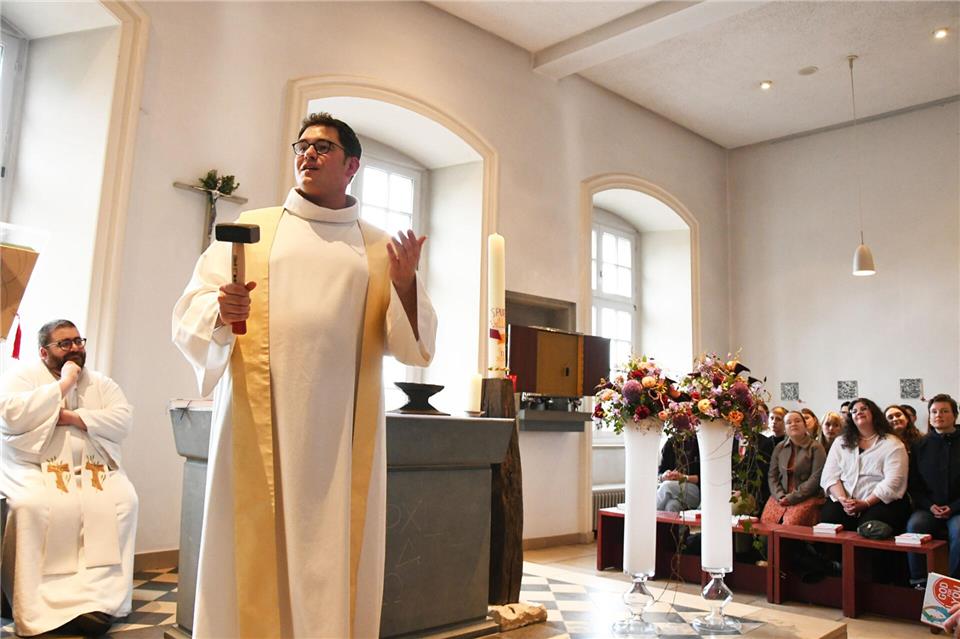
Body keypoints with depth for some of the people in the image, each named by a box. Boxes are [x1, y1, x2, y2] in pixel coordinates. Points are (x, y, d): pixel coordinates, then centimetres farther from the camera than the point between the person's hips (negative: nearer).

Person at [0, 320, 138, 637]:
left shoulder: (101, 383, 14)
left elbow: (123, 420, -1)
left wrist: (74, 417, -12)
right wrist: (63, 385, -12)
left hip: (93, 471, 3)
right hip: (34, 468, -2)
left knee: (123, 501, -27)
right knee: (34, 506, -35)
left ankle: (99, 598, -26)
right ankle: (43, 606, -28)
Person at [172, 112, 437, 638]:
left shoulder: (378, 249, 13)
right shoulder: (250, 229, 12)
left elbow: (410, 343, 7)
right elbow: (189, 313, 5)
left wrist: (405, 285, -11)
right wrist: (219, 310, -17)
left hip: (342, 429, 1)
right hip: (259, 421, 0)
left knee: (334, 557, 2)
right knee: (254, 551, 0)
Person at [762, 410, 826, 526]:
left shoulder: (816, 447, 1)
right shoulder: (779, 447, 15)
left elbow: (816, 478, -8)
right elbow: (772, 475, 11)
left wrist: (793, 497, -12)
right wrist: (780, 496, -6)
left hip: (807, 498, -4)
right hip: (780, 498, 4)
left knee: (790, 524, -28)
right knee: (765, 523, -17)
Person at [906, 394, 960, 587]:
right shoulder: (921, 445, 10)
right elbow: (913, 484, 11)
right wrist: (929, 505, -5)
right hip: (928, 507, 2)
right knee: (914, 525, -27)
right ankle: (918, 582, -20)